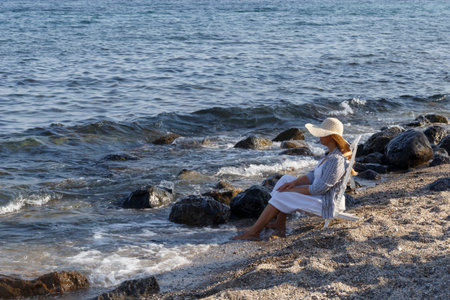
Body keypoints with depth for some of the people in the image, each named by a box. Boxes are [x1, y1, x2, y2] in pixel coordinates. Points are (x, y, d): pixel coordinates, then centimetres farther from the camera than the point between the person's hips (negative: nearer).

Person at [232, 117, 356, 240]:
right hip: (321, 196, 10)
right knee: (286, 179, 9)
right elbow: (313, 176, 11)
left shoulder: (337, 160, -26)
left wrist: (291, 190, -16)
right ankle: (280, 224, 6)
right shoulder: (331, 154, 7)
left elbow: (318, 189, -26)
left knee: (281, 197, -12)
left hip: (326, 204, -10)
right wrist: (294, 183, -6)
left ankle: (254, 231, -3)